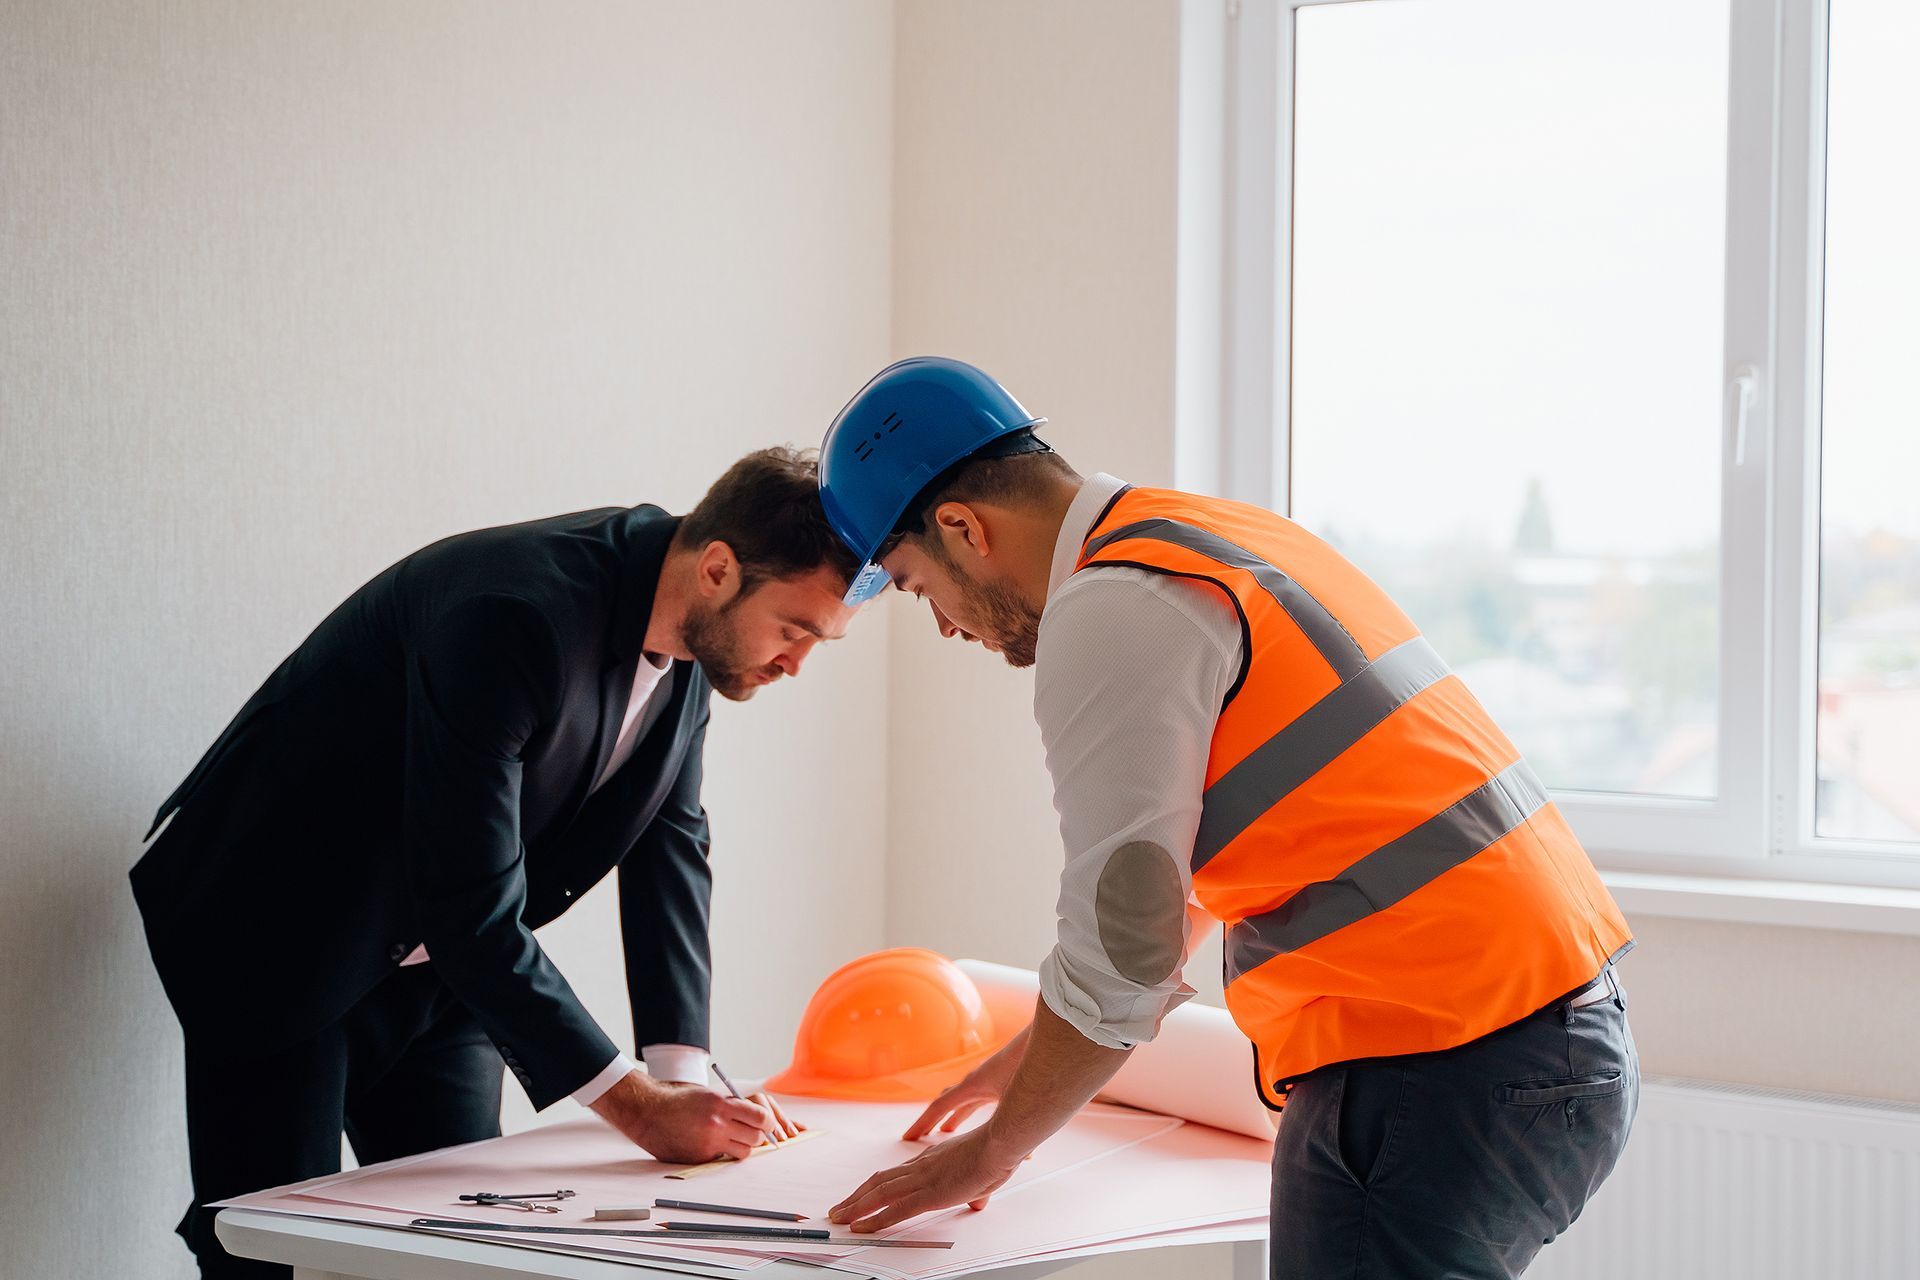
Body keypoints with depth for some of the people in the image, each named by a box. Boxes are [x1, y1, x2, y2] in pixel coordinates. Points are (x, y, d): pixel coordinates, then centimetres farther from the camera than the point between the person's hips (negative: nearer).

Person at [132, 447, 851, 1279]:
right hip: (277, 943, -8)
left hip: (436, 960, 8)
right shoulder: (512, 615, -34)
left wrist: (681, 1076, -11)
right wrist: (636, 1105, -30)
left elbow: (670, 844, -1)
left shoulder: (687, 629, -8)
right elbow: (472, 913, -33)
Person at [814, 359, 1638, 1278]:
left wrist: (991, 1150, 3)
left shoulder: (1105, 615, -12)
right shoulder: (1214, 532, 18)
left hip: (1433, 1082, -9)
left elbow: (1122, 950, -12)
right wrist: (1033, 1059, 37)